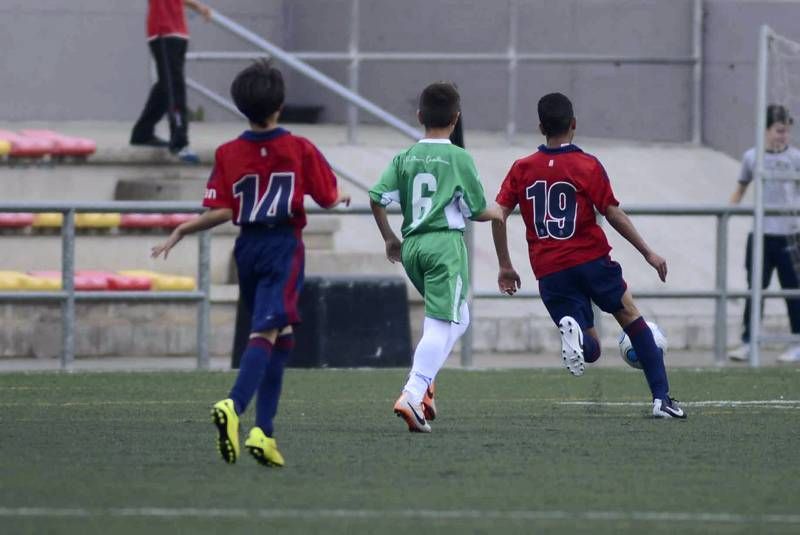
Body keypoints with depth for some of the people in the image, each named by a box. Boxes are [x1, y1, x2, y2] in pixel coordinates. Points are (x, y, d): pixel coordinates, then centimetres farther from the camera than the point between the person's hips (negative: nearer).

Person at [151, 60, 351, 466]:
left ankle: (264, 431, 9)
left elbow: (222, 212, -6)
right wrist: (343, 197, 24)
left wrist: (182, 230, 7)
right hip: (284, 248, -4)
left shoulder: (228, 154, 0)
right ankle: (234, 405, -37)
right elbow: (328, 200, 1)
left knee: (278, 339, 14)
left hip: (248, 249, 4)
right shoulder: (300, 149, -4)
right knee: (267, 334, -14)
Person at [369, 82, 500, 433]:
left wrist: (389, 239, 14)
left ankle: (424, 381, 9)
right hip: (446, 244, -6)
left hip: (412, 246, 6)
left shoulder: (405, 158, 8)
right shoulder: (459, 159, -3)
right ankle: (413, 395, -25)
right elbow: (477, 211, 0)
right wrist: (499, 215, 22)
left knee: (458, 317, 23)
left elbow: (377, 199, 0)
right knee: (442, 324, -9)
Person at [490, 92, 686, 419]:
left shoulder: (522, 169, 6)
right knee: (630, 316, 16)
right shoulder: (588, 166, -3)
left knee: (589, 350, 10)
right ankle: (661, 398, 6)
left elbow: (498, 216, 1)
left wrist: (505, 266, 11)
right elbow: (614, 214, -6)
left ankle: (573, 330, -29)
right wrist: (648, 253, 2)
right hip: (591, 259, -2)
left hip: (550, 273, 2)